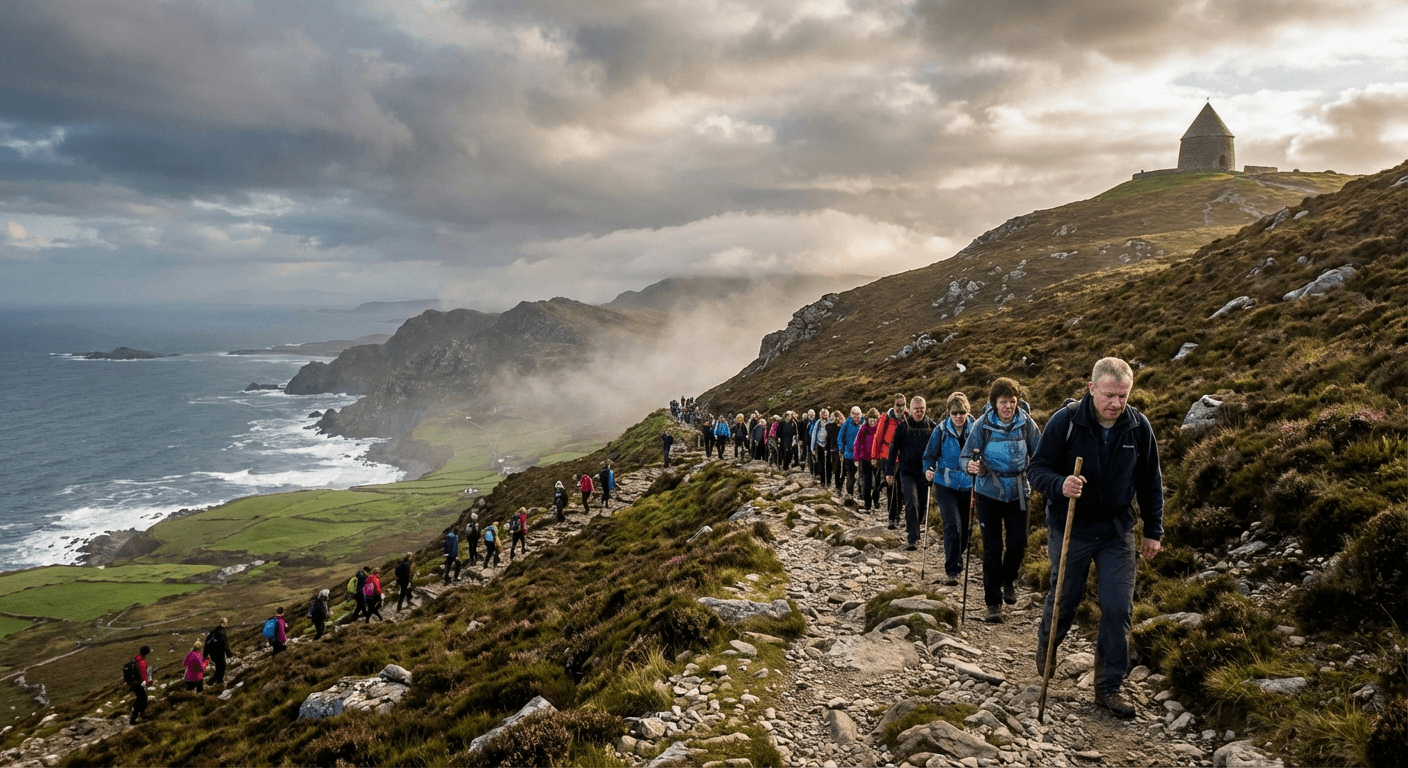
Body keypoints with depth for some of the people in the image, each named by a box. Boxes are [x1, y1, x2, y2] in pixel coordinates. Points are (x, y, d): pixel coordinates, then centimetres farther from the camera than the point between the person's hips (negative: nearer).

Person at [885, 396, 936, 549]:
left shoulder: (931, 425, 3)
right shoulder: (903, 425, -2)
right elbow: (893, 449, 1)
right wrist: (889, 471, -2)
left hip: (924, 473, 3)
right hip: (907, 471, -3)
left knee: (923, 506, 10)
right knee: (911, 503, -15)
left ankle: (911, 529, 35)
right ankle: (913, 539, -12)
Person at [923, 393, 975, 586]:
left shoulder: (974, 430, -1)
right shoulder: (941, 430, -6)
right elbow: (930, 455, -1)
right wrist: (928, 470, -18)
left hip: (967, 486, 3)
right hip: (945, 485, -3)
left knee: (965, 527, 12)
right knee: (952, 525, -16)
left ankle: (957, 557, 41)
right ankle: (951, 570, -9)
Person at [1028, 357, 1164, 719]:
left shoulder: (1138, 427, -6)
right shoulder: (1065, 421, -16)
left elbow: (1150, 482, 7)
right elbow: (1037, 469, -11)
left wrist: (1154, 531, 8)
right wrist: (1060, 485, -33)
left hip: (1117, 531, 2)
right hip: (1070, 529, -2)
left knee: (1118, 609, -2)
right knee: (1064, 599, 11)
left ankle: (1109, 686, 12)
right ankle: (1046, 644, 43)